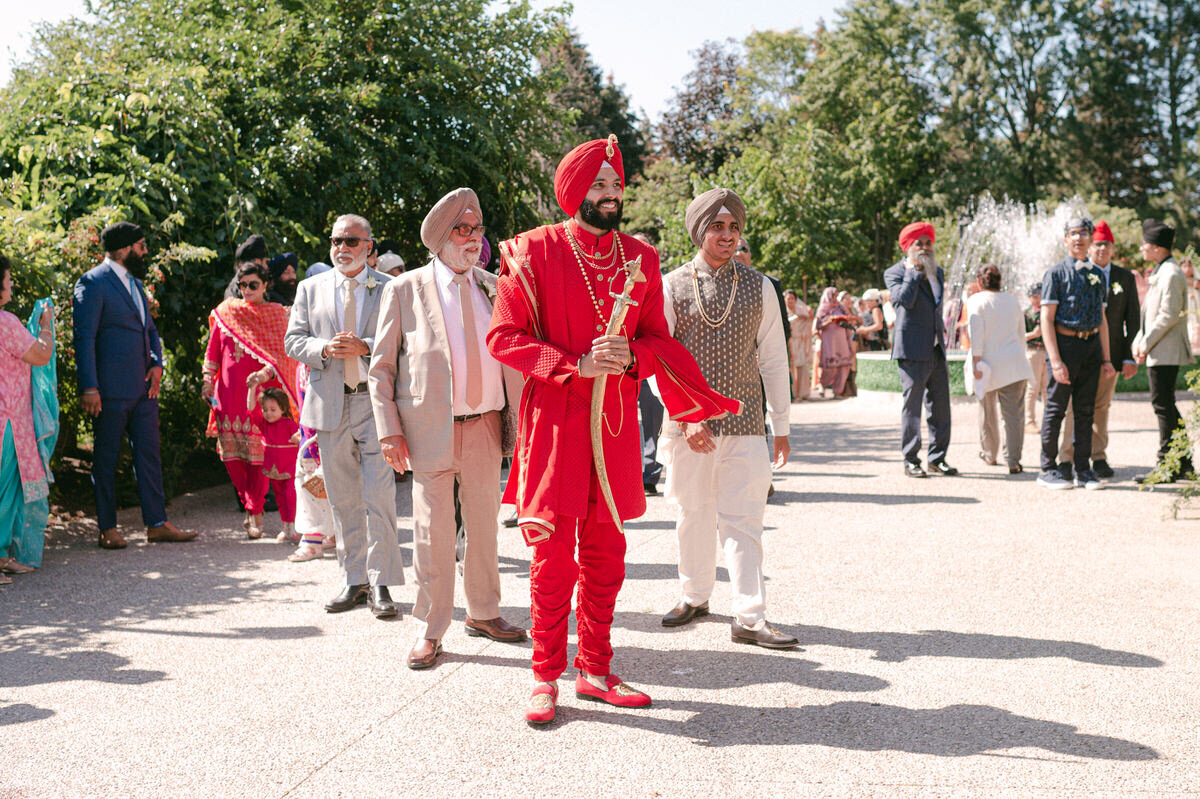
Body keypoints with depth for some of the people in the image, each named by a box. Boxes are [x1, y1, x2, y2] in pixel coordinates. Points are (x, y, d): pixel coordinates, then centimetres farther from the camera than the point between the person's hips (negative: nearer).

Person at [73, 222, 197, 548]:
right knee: (106, 458, 2)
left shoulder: (135, 283, 19)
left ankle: (157, 524, 12)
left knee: (149, 454, 7)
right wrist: (89, 388, -18)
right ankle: (108, 528, 9)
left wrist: (157, 363, 6)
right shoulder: (93, 284, -7)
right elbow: (84, 338, -12)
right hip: (111, 390, -8)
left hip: (144, 387, 8)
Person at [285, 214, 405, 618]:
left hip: (376, 402, -3)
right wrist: (325, 349, -11)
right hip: (330, 404, 3)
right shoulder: (310, 289, 13)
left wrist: (365, 347, -16)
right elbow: (293, 340, 9)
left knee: (379, 497, -8)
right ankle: (354, 581, 16)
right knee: (343, 500, 8)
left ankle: (381, 584, -1)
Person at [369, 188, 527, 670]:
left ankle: (483, 613, 29)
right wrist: (389, 431, -8)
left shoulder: (495, 288, 10)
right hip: (432, 428, -4)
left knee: (484, 522, 13)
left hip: (486, 426, 4)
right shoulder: (404, 290, -1)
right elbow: (381, 367, 0)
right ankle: (430, 630, 11)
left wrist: (519, 418, 5)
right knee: (433, 530, -1)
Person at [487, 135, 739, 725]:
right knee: (552, 551, -2)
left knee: (605, 551, 9)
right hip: (554, 419, -4)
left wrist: (629, 355, -12)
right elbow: (504, 336, -6)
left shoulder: (639, 258, 10)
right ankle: (546, 676, 10)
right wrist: (576, 364, -18)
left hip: (616, 420, 4)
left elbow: (659, 340, 12)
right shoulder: (533, 251, -3)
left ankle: (595, 671, 20)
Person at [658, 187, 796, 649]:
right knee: (694, 515, 10)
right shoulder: (671, 287, 1)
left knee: (743, 519, -3)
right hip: (689, 422, 0)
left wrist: (781, 426, 8)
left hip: (745, 423, 0)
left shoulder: (759, 287, 7)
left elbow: (774, 358, 10)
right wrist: (685, 416, -13)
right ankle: (695, 596, 29)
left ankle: (750, 619, -3)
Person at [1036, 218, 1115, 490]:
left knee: (1086, 411, 9)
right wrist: (1056, 361, -16)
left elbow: (1102, 319, 18)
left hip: (1092, 345, 5)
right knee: (1056, 409, 0)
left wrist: (1106, 358, 13)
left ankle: (1084, 470, 15)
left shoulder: (1097, 274, 13)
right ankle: (1048, 470, 8)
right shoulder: (1056, 273, -5)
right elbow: (1046, 320, -9)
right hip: (1065, 343, -5)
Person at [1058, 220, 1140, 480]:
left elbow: (1133, 319, 9)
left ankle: (1099, 459, 16)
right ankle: (1066, 460, 0)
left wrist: (1130, 357, 1)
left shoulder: (1125, 277, 9)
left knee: (1101, 407, 9)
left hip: (1111, 354, 3)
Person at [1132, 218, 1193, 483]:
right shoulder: (1159, 272, 18)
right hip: (1157, 352, 10)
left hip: (1166, 352, -10)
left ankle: (1167, 466, -4)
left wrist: (1146, 343, -15)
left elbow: (1169, 315, -20)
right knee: (1165, 405, 14)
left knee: (1163, 405, -8)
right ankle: (1182, 461, 21)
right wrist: (1139, 340, 10)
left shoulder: (1171, 273, -14)